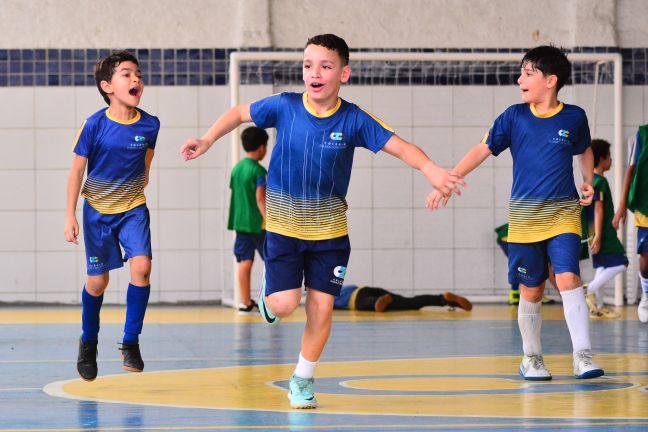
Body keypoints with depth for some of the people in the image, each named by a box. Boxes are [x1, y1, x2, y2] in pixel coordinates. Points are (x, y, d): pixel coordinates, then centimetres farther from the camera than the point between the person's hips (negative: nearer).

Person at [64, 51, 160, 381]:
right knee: (98, 280, 5)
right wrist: (70, 216, -9)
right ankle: (89, 342, 30)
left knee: (141, 267, -19)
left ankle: (131, 342, -5)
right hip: (98, 209, -1)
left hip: (133, 209, 1)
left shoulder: (149, 124, -9)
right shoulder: (95, 125, -16)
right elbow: (77, 171, -8)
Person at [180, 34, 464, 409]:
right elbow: (240, 113, 6)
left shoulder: (353, 120, -13)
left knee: (322, 307, -1)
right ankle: (269, 294, 28)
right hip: (283, 226, 0)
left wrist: (430, 169, -38)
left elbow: (400, 146, -19)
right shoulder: (284, 107, -11)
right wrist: (207, 141, -6)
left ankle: (303, 380, 20)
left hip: (329, 232, 0)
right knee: (285, 304, -10)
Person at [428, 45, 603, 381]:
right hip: (524, 216, 1)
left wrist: (589, 182, 6)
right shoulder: (514, 117, 0)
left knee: (568, 277, -18)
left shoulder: (573, 117, 0)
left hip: (563, 213, -1)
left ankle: (582, 356, -17)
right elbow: (482, 150, 1)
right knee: (531, 290, 7)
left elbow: (584, 151, 20)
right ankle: (531, 358, 23)